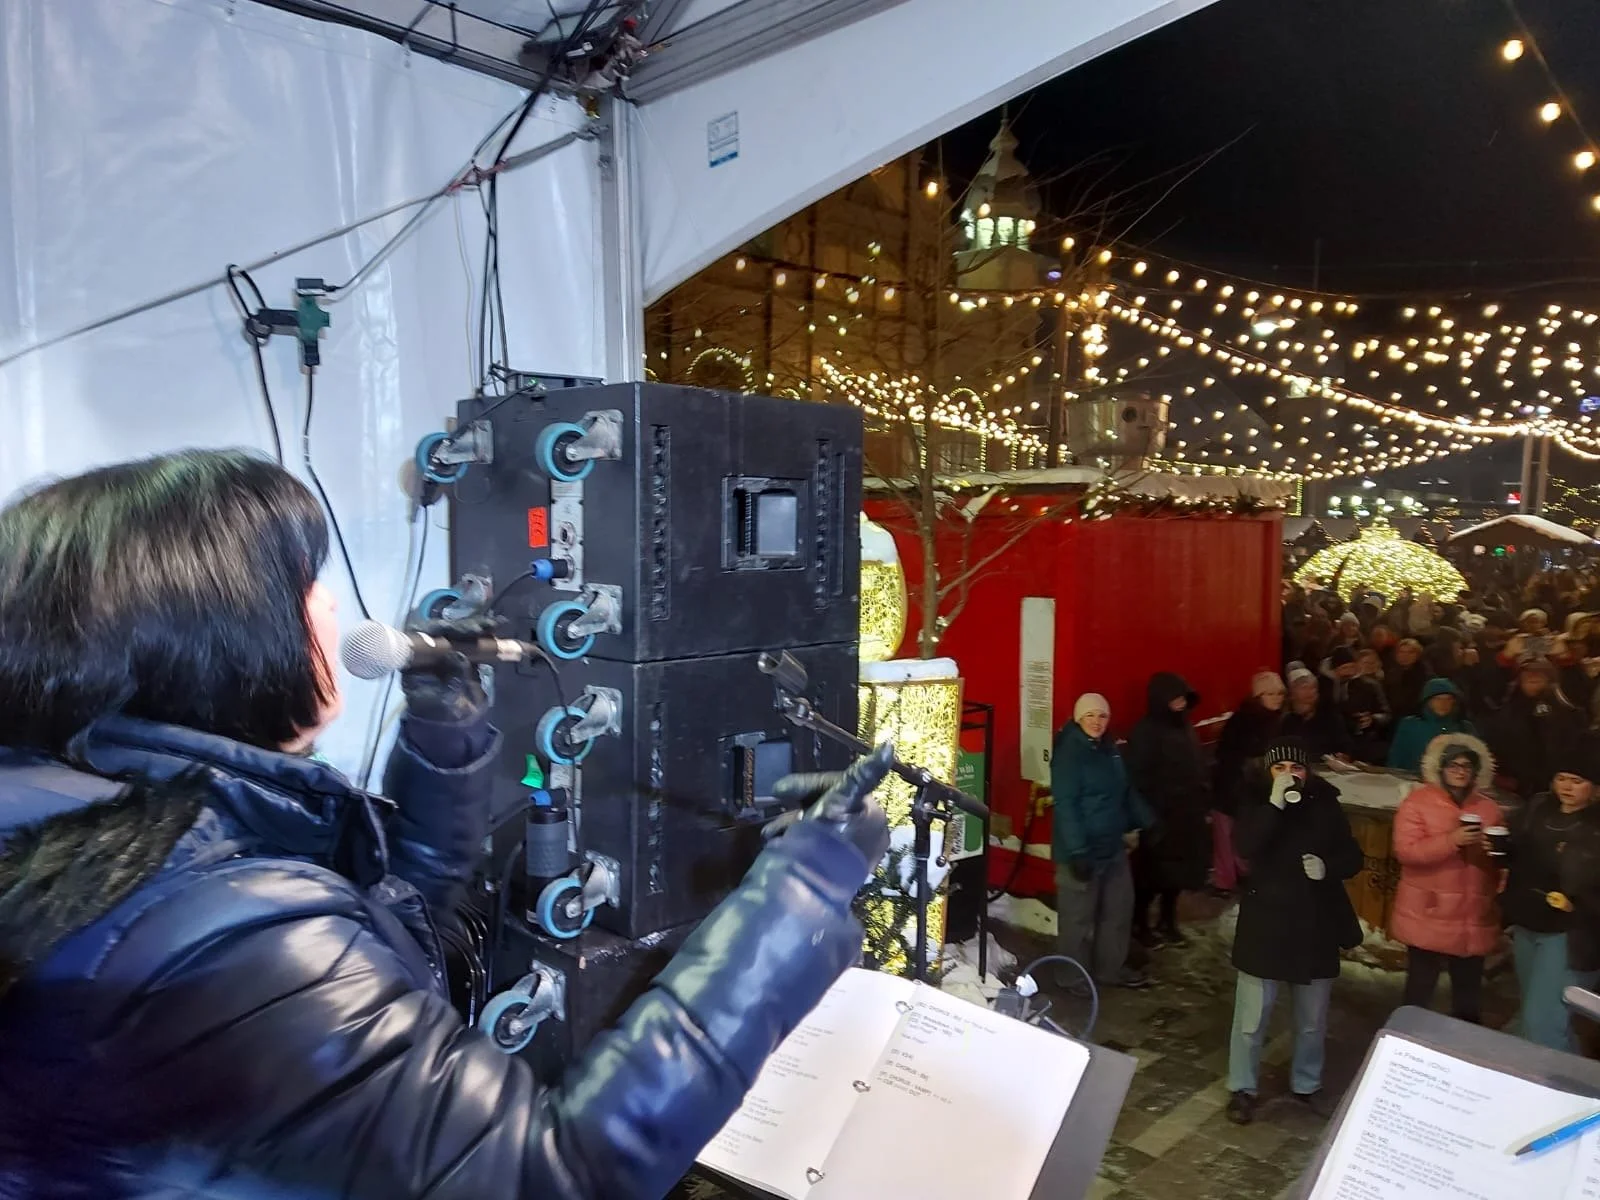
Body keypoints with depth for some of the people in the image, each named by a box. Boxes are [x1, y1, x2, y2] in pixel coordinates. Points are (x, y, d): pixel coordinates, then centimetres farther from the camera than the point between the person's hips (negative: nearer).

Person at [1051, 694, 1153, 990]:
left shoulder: (1109, 748, 8)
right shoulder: (1068, 753, -17)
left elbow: (1127, 791, 18)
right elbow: (1065, 805, -22)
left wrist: (1147, 823, 11)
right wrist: (1077, 851, -26)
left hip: (1114, 846, 9)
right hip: (1082, 850, -9)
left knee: (1119, 909, 19)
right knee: (1078, 916, 3)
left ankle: (1112, 968, 36)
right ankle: (1075, 978, 19)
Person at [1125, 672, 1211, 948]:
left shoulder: (1184, 728, 10)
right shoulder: (1146, 732, -15)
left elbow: (1197, 771, 16)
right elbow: (1139, 779, -19)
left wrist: (1202, 804, 12)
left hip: (1185, 815, 8)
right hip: (1158, 818, -8)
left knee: (1177, 872, 15)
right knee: (1152, 875, 3)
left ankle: (1167, 922, 30)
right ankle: (1139, 924, 20)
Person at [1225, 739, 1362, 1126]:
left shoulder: (1325, 807, 0)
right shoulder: (1257, 805, -6)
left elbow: (1353, 857, 6)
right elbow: (1247, 848, -24)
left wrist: (1328, 866, -15)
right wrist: (1275, 804, -28)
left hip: (1315, 925, 3)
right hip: (1265, 923, -3)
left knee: (1313, 1020, 18)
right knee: (1252, 1018, 3)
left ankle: (1307, 1084, 38)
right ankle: (1242, 1089, 20)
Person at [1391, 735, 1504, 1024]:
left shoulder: (1489, 808, 9)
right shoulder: (1417, 802, -6)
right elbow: (1406, 852, -15)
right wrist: (1452, 841, -24)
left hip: (1474, 919, 4)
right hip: (1428, 917, -4)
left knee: (1469, 991, 11)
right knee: (1420, 987, 3)